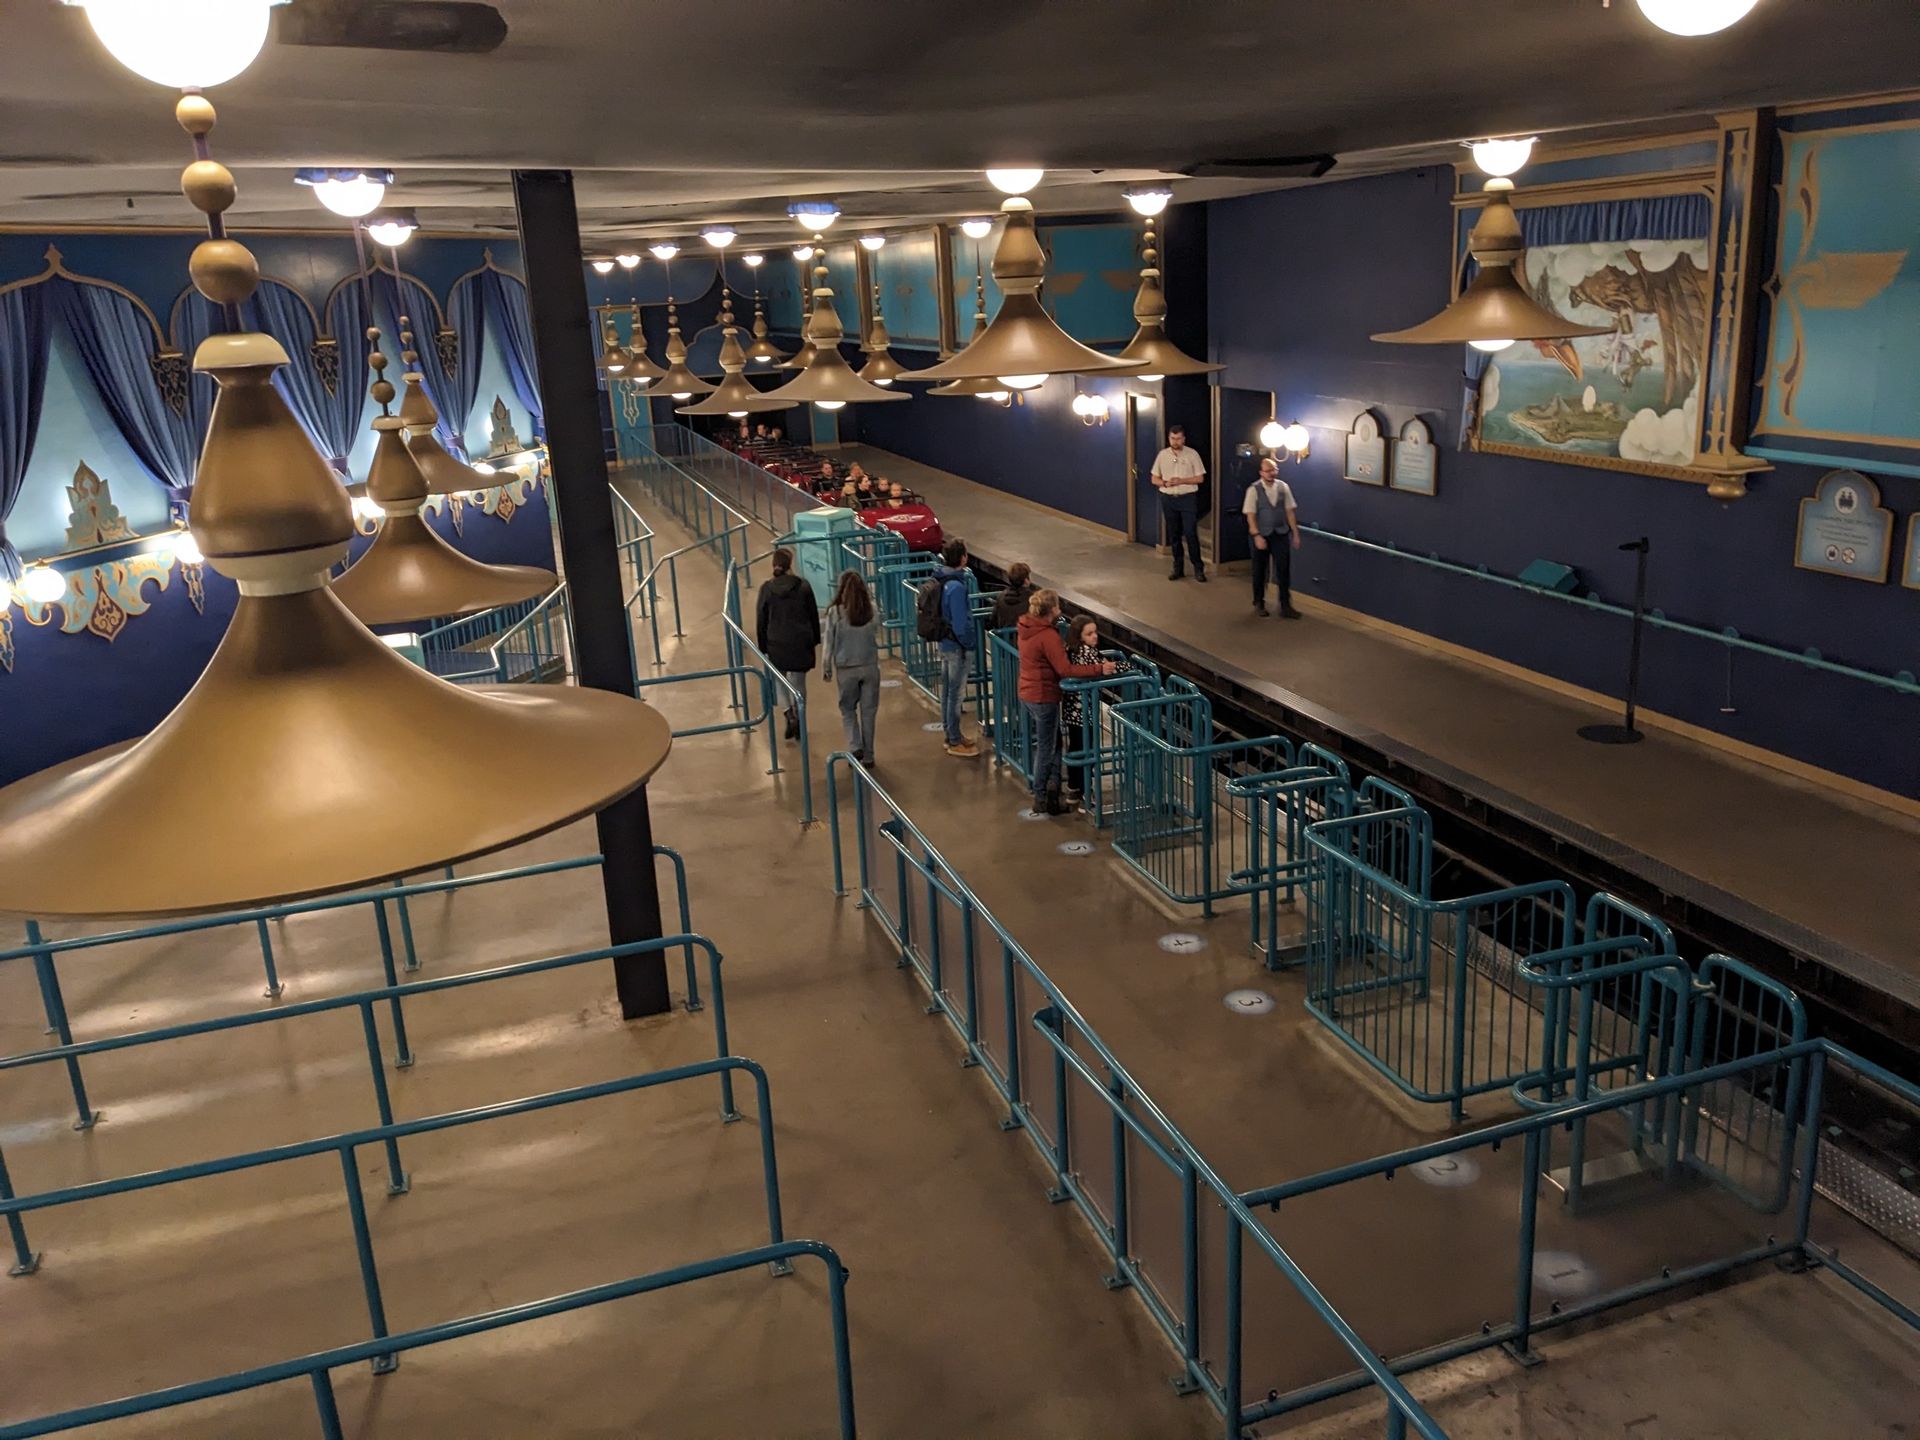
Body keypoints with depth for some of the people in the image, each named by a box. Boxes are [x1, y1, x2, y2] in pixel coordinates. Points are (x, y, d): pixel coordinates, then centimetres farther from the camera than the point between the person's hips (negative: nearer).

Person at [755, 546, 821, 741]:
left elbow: (761, 621, -1)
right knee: (798, 683, 11)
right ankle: (798, 721, 17)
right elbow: (814, 616, 0)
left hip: (776, 645, 0)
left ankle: (790, 714, -1)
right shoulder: (803, 587, -8)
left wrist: (763, 647, 9)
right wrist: (815, 640, 13)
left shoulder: (766, 589, -7)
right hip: (801, 643, 0)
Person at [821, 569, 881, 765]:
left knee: (848, 709, 15)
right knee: (868, 711, 10)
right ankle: (867, 756, 15)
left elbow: (829, 643, -6)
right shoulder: (871, 609, -6)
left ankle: (855, 746, -3)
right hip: (870, 666, 2)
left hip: (846, 668, -1)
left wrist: (826, 668, 4)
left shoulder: (835, 612, -11)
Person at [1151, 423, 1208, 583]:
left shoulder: (1192, 454, -3)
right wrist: (1165, 483, -13)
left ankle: (1198, 569, 0)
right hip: (1168, 499, 3)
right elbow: (1154, 479, 8)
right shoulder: (1162, 455, 4)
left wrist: (1181, 481, -17)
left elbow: (1200, 478, -3)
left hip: (1188, 498, -3)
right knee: (1173, 535, 8)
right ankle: (1178, 568, 18)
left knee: (1191, 534, -7)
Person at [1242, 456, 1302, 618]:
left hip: (1281, 534, 2)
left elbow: (1290, 511, 4)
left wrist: (1295, 533, 2)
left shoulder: (1283, 487, 0)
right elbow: (1250, 515, -13)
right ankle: (1259, 603, 29)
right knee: (1260, 570, 11)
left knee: (1284, 570, -1)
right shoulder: (1254, 490, -10)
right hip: (1262, 535, -2)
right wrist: (1257, 536, -20)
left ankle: (1285, 607, 4)